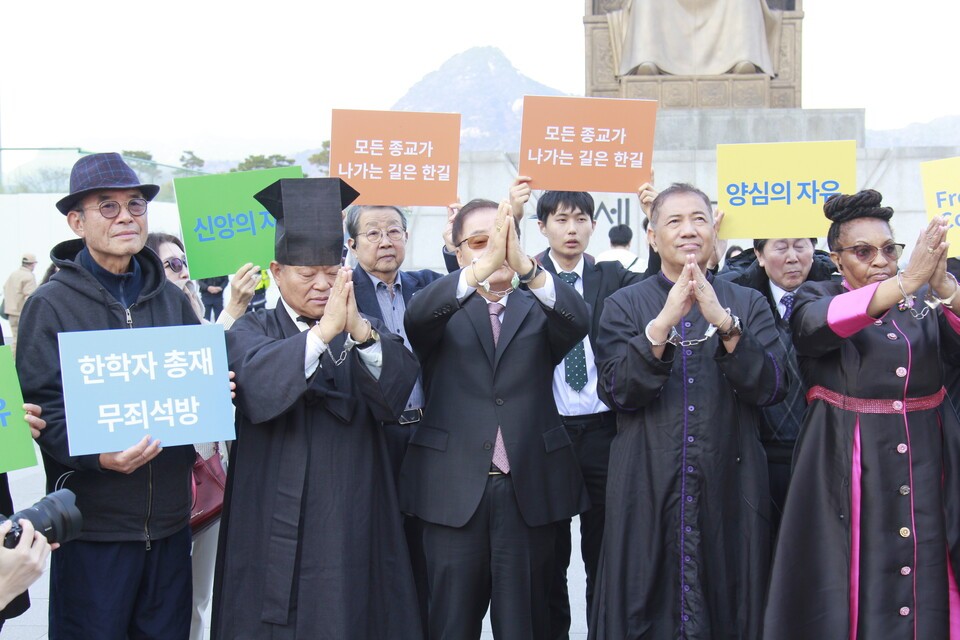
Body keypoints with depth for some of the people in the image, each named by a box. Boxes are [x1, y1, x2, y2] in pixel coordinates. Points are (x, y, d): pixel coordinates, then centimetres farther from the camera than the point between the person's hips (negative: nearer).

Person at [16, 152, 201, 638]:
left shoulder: (171, 300, 8)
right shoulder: (51, 305, -5)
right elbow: (40, 407, -10)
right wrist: (97, 455, -27)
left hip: (169, 519, 4)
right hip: (93, 521, -4)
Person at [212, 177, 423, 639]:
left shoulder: (367, 329, 8)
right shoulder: (251, 332, 1)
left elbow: (396, 388, -13)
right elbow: (257, 387, -21)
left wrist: (359, 329, -30)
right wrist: (324, 330, -33)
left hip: (351, 526, 2)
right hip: (277, 527, -2)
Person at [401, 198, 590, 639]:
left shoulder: (538, 309, 10)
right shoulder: (444, 309, 7)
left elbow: (578, 320, -12)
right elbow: (415, 318, -17)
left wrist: (523, 264, -29)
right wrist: (481, 268, -33)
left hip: (528, 489, 1)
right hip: (454, 491, -1)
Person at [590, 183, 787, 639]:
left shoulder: (748, 305, 7)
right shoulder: (624, 306, 4)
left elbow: (772, 387, -6)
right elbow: (616, 391, -9)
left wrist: (725, 323, -20)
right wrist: (663, 323, -22)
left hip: (729, 490, 1)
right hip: (647, 490, -1)